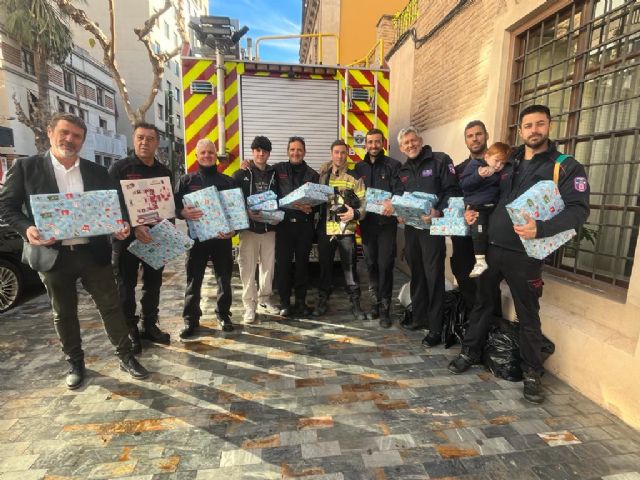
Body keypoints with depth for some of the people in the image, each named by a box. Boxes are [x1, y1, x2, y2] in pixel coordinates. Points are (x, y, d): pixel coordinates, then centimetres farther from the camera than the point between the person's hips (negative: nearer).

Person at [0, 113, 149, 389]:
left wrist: (121, 226, -12)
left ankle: (126, 357, 19)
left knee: (111, 306, 5)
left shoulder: (97, 172, 7)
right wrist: (26, 229, -18)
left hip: (93, 252, 1)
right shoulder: (26, 167, 2)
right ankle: (75, 363, 31)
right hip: (53, 255, 0)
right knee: (63, 314, 13)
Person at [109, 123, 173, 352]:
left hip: (156, 237, 4)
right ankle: (129, 331, 17)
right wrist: (133, 227, -23)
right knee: (126, 285, 5)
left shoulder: (165, 172, 10)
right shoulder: (120, 168, -4)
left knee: (153, 283, 12)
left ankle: (150, 326, 27)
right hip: (127, 237, -4)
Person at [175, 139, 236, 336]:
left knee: (224, 279, 8)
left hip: (222, 237, 1)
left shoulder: (228, 181, 9)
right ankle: (191, 319, 19)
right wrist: (183, 213, -21)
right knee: (193, 280, 5)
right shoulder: (186, 180, 8)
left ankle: (224, 315, 24)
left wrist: (233, 229, -11)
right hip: (197, 237, 0)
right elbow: (174, 206, 2)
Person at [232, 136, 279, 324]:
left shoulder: (275, 174, 10)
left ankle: (264, 298, 27)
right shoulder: (242, 174, 1)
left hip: (269, 227, 3)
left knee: (268, 265, 9)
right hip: (249, 228, -3)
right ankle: (249, 304, 12)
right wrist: (246, 213, -18)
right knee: (248, 267, 0)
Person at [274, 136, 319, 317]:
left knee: (302, 263, 8)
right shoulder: (278, 170, 5)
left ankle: (301, 301, 21)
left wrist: (309, 208, -13)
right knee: (283, 263, 1)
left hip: (305, 225, 2)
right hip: (284, 223, -1)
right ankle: (285, 303, 15)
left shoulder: (312, 175, 9)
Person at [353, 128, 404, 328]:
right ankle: (375, 303, 25)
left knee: (385, 265, -2)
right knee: (371, 264, 10)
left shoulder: (393, 165, 0)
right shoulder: (359, 167, 13)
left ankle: (384, 309, 10)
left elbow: (400, 190, -11)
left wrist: (392, 202, -31)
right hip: (366, 222, 4)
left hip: (386, 222, -4)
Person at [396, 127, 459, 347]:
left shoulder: (440, 160, -2)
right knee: (416, 274, 13)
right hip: (410, 226, 6)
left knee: (434, 276, -4)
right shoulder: (403, 170, 17)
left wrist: (439, 211, -24)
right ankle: (419, 318, 27)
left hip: (433, 226, -6)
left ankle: (436, 328, 7)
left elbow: (451, 190, -9)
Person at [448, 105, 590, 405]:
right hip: (491, 247, 4)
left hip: (524, 254, -4)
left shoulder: (566, 167, -3)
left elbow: (578, 209, -12)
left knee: (528, 315, 8)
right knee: (482, 302, 14)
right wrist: (476, 211, 2)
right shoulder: (509, 163, 12)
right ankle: (470, 352, 31)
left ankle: (532, 373, 26)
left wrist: (541, 228, -30)